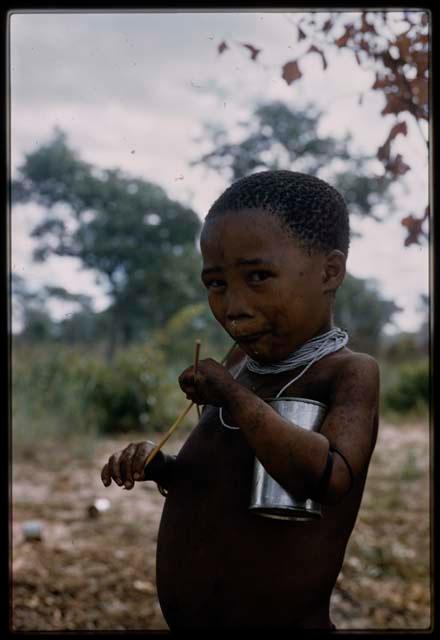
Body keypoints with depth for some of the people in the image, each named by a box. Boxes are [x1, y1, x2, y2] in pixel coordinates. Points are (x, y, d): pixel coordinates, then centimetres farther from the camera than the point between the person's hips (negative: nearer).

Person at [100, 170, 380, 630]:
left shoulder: (351, 373, -16)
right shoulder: (238, 364, 3)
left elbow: (329, 479, -33)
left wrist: (233, 395, -24)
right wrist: (160, 466, -3)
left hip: (284, 620, -6)